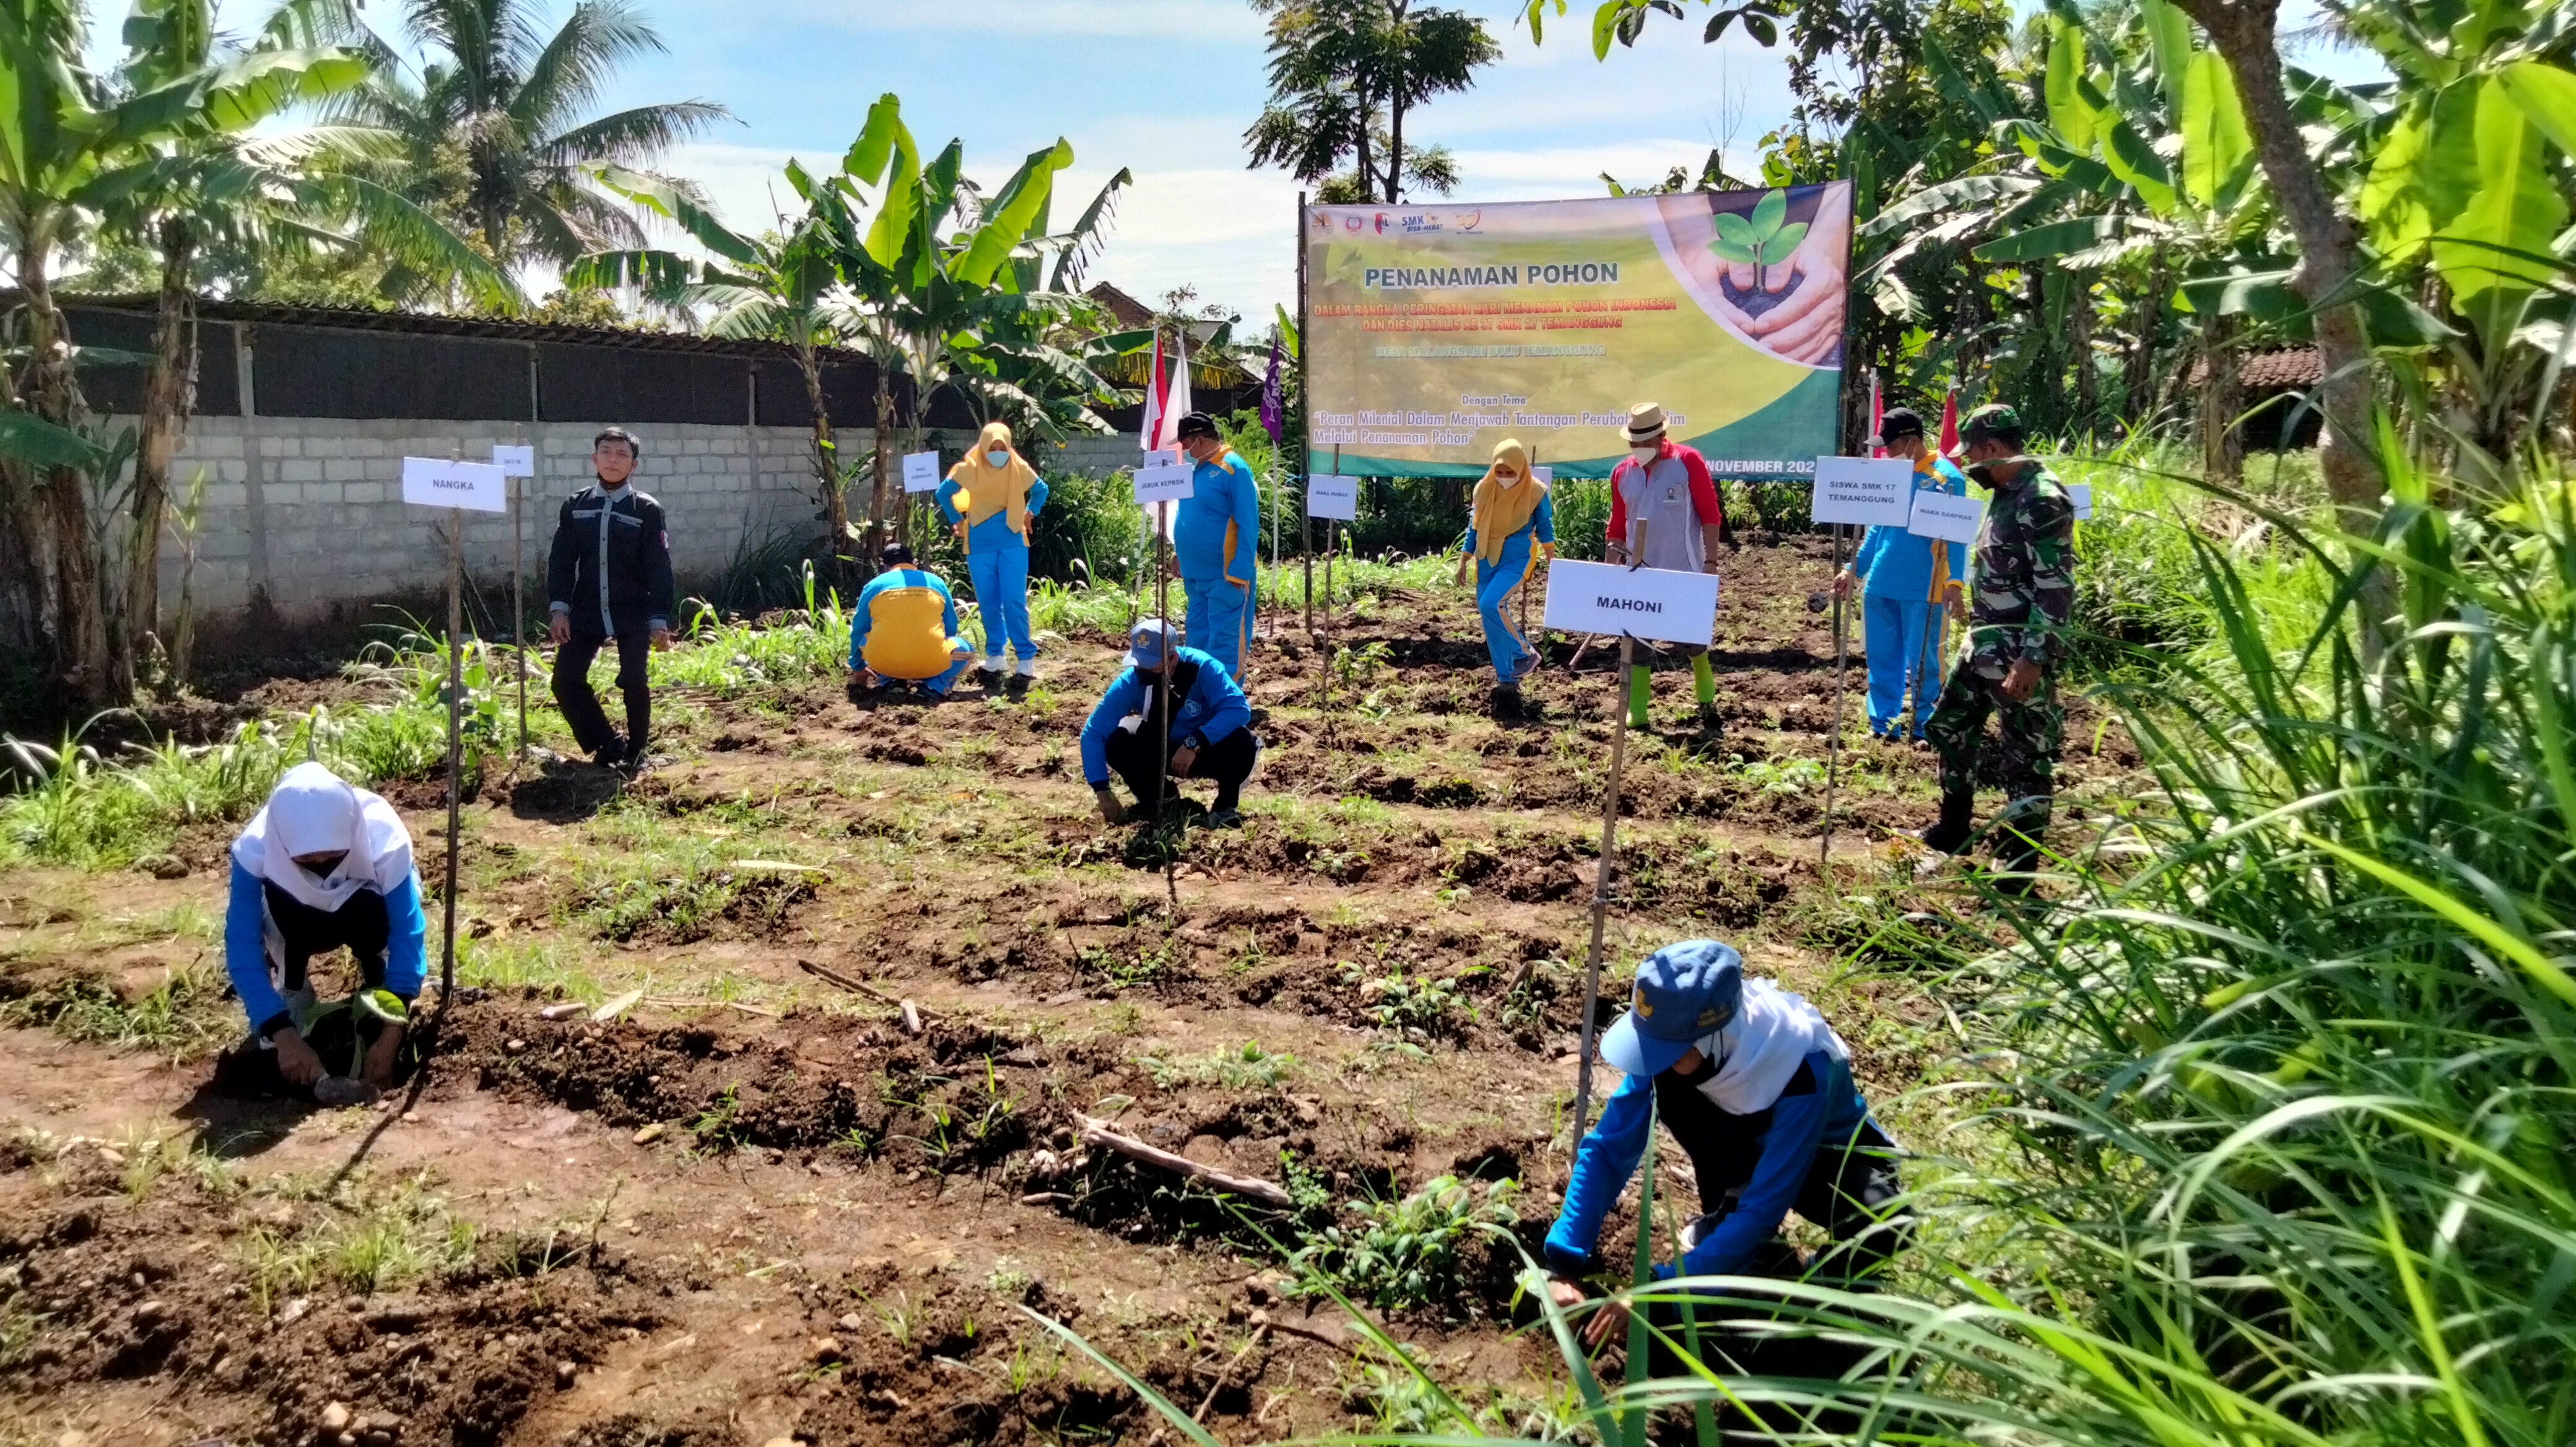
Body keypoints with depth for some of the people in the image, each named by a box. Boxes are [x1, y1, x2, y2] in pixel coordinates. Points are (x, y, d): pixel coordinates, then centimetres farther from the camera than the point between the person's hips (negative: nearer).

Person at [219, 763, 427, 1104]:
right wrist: (283, 1034, -43)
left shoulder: (385, 840, -37)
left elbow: (408, 935, -37)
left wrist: (390, 1034, -45)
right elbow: (241, 948, -34)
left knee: (370, 911, -36)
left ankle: (377, 999, -8)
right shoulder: (255, 848, -34)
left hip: (363, 915, -1)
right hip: (295, 924, 1)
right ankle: (294, 996, -11)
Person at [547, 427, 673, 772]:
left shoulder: (647, 509, -3)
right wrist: (559, 609, -3)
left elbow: (659, 570, -4)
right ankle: (607, 745, 13)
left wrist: (659, 620, -9)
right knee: (565, 681, -3)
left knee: (633, 681, -12)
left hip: (634, 614, -3)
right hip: (586, 612, 3)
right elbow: (561, 560, 6)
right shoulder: (575, 506, 5)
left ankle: (635, 752, 10)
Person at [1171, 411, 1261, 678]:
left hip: (1224, 576, -8)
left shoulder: (1234, 469, -12)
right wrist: (1181, 555, 13)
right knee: (1198, 638, 14)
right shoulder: (1194, 469, 12)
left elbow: (1248, 526, -15)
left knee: (1224, 644, -4)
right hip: (1195, 573, 8)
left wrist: (1239, 572, -19)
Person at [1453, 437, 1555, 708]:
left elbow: (1545, 526, 3)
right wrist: (1463, 561, 10)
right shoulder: (1484, 488, 1)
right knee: (1493, 623, 6)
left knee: (1491, 604, -26)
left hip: (1517, 559, -5)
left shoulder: (1536, 491, -8)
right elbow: (1474, 526, 10)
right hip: (1487, 560, 5)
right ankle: (1507, 680, 18)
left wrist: (1551, 558, 5)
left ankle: (1524, 653, -8)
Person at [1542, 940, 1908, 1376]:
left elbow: (1761, 1210, -38)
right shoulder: (1673, 1039, -27)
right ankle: (1723, 1216, -1)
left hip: (1827, 1152, -4)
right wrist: (1564, 1265, -30)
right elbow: (1608, 1147, -21)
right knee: (1669, 1087, -27)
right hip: (1748, 1143, 4)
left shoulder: (1802, 1074, -40)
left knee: (1883, 1224, -36)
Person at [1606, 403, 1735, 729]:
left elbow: (1710, 514, -6)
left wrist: (1710, 562, -11)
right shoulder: (1622, 473, 6)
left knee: (1688, 638, 2)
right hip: (1638, 573, 4)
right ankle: (1635, 712, 11)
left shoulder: (1688, 462, -6)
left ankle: (1707, 697, 27)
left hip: (1683, 571, -4)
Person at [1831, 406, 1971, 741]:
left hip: (1921, 589, -6)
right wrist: (1854, 569, 18)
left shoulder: (1946, 478, -9)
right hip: (1880, 585, 6)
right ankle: (1883, 726, 21)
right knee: (1881, 659, 11)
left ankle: (1922, 731, 13)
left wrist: (1955, 580, -22)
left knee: (1920, 663, 2)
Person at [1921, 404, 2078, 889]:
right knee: (1949, 727, 21)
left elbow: (2056, 590, -23)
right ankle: (1954, 830, 37)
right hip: (1984, 643, 11)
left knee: (2024, 758, -2)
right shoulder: (2007, 494, 11)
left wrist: (2033, 661, -26)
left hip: (2020, 652, -10)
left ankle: (2018, 868, 7)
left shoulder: (2043, 499, -19)